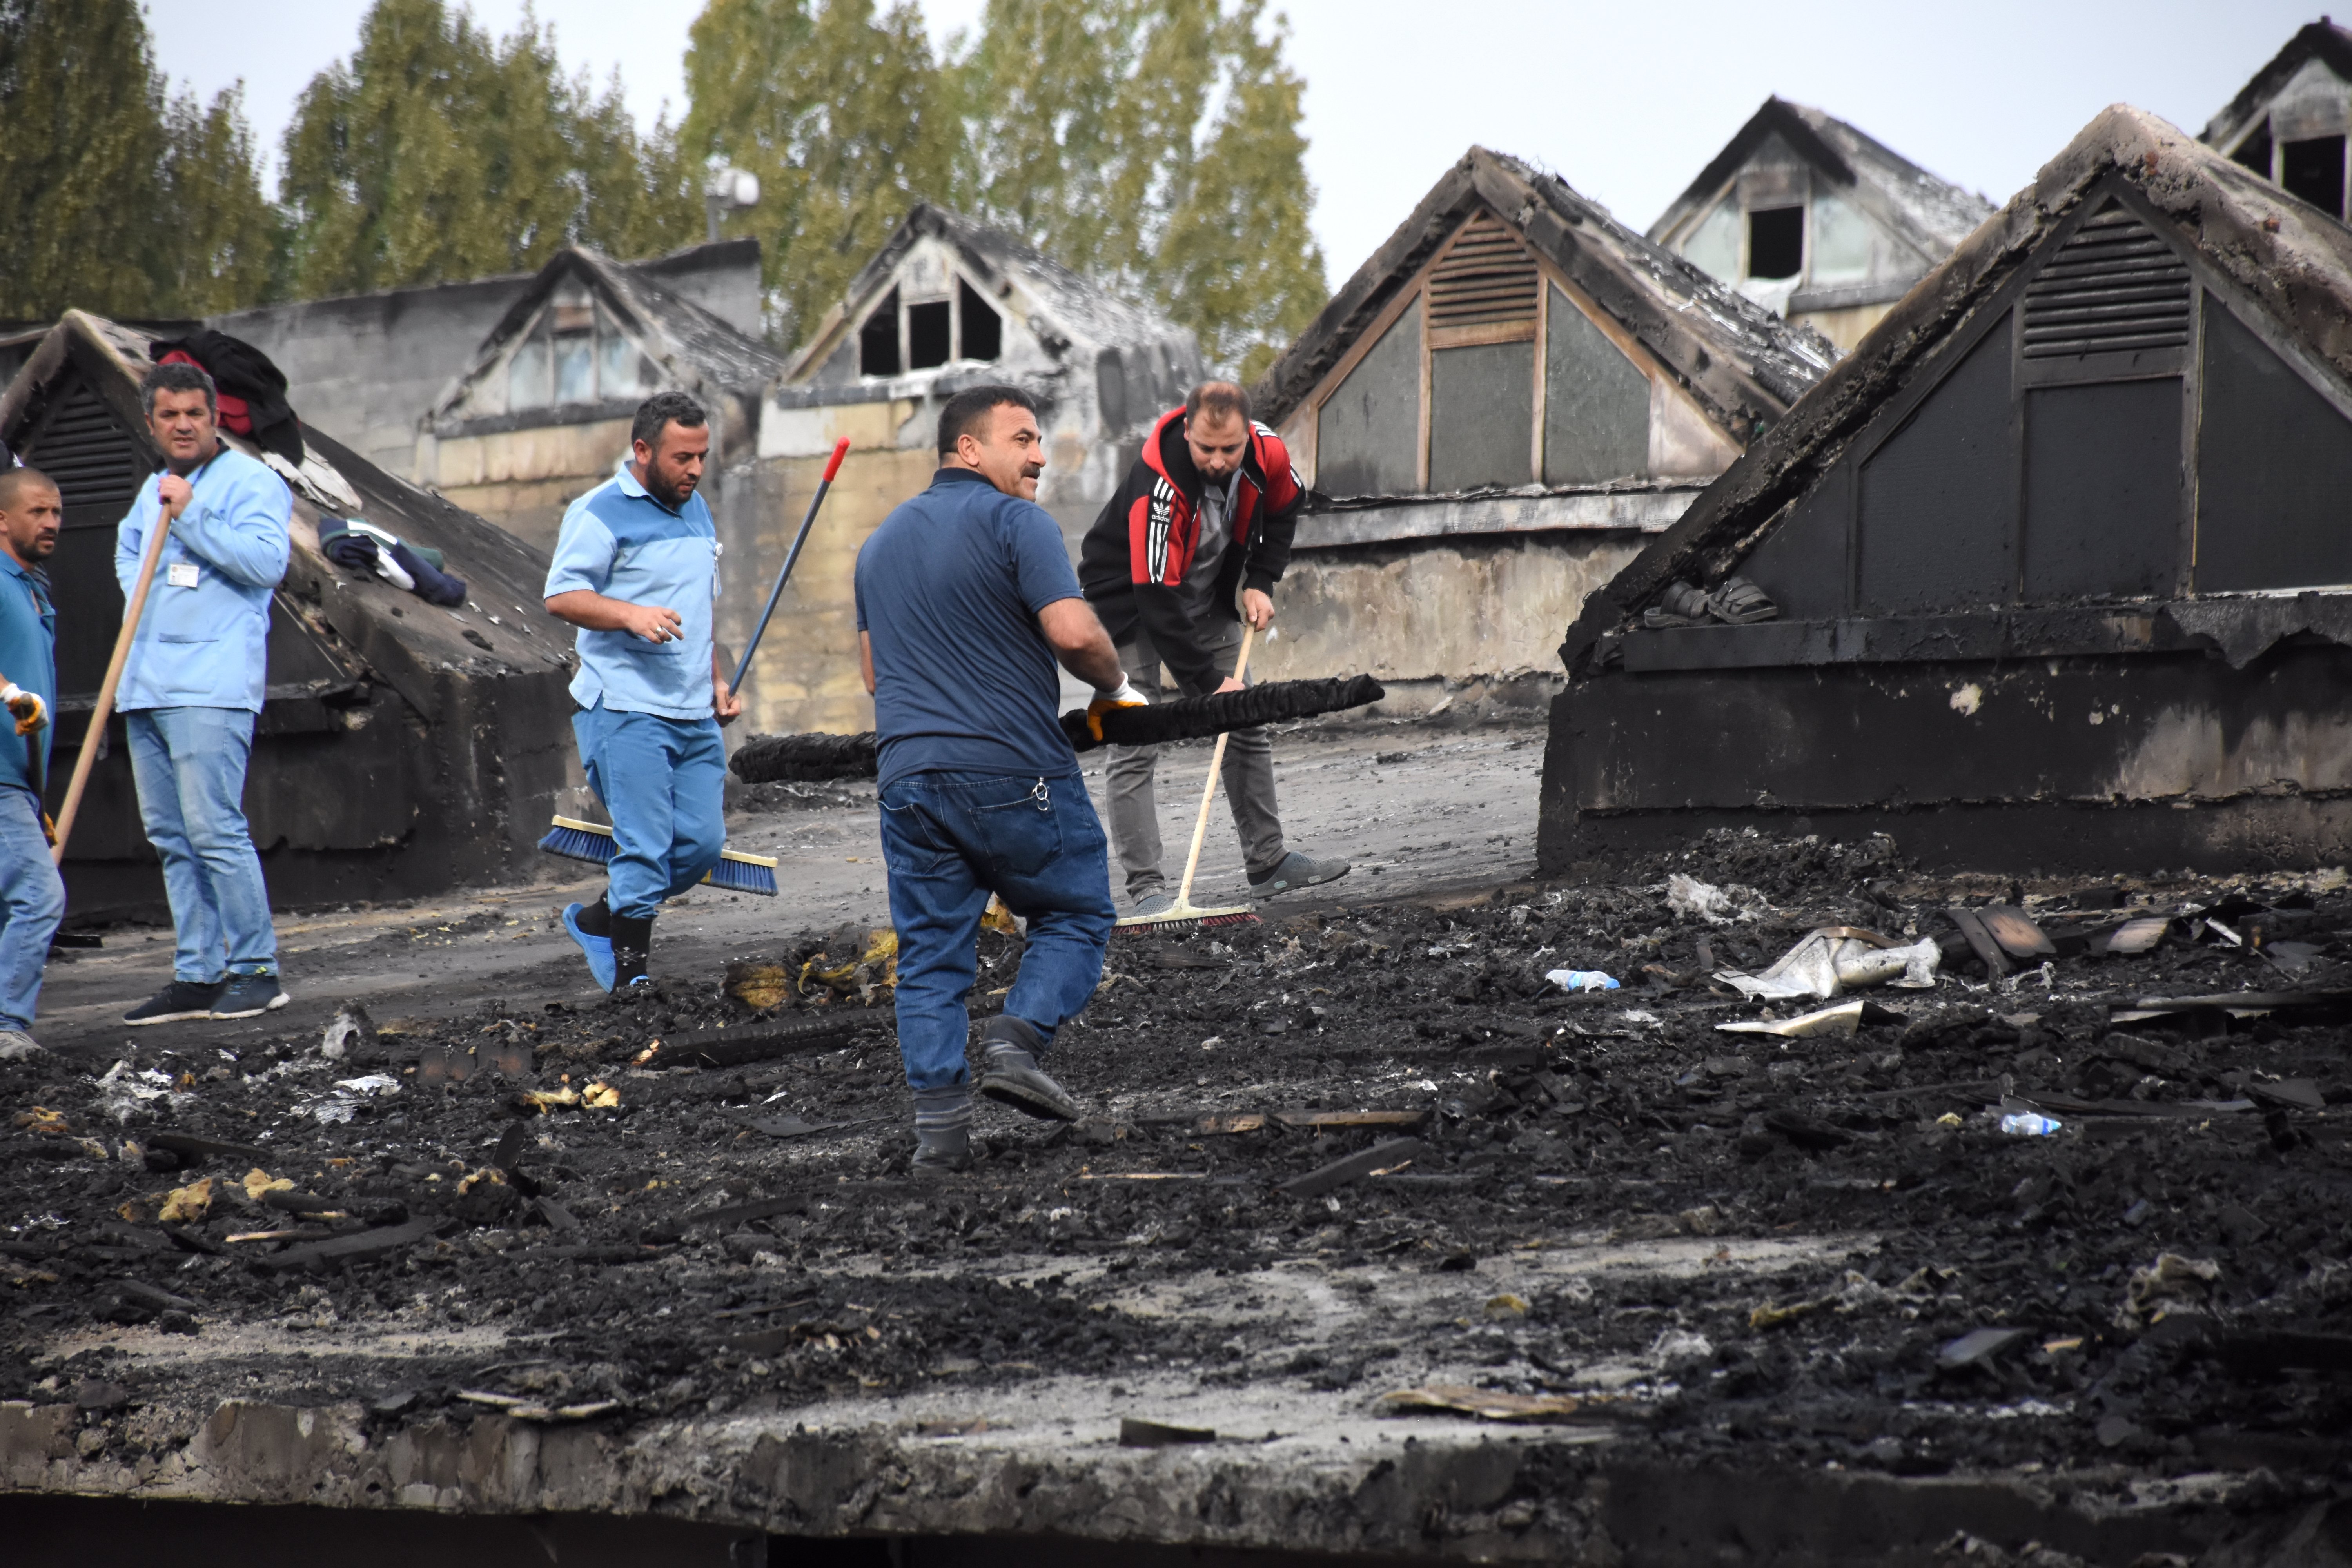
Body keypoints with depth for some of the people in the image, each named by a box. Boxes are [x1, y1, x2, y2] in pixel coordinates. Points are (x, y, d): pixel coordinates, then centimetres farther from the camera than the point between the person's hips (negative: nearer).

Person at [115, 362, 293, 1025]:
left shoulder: (251, 482, -3)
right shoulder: (154, 490, 21)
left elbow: (267, 562, -18)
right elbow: (128, 547, 41)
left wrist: (191, 516, -16)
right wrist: (138, 595, 20)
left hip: (211, 687, -8)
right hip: (146, 688, 8)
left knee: (214, 830, -14)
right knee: (171, 838, 8)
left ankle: (255, 971, -9)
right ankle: (197, 976, 12)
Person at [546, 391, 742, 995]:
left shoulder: (696, 509, 19)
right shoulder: (601, 513, -7)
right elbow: (561, 597, -14)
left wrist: (717, 680, 21)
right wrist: (631, 614, -28)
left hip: (695, 716, 8)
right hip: (626, 712, -8)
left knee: (702, 844, 5)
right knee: (645, 848, -10)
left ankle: (599, 921, 23)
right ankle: (630, 973, -1)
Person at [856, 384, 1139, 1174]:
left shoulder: (881, 541, 18)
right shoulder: (1015, 521, -6)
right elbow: (1072, 631, -17)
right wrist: (1116, 686, 1)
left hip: (910, 774, 6)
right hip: (1016, 773, -6)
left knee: (931, 954, 8)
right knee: (1077, 913, 12)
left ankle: (939, 1122, 2)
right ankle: (1017, 1041, -7)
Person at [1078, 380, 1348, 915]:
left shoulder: (1266, 453, -19)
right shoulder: (1157, 488, -38)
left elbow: (1283, 506, 7)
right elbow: (1158, 598, -35)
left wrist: (1261, 582, -4)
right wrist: (1209, 681, -31)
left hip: (1206, 599, 7)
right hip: (1130, 605, -6)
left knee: (1248, 725, 10)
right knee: (1134, 744, -12)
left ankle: (1268, 861, 22)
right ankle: (1147, 888, -11)